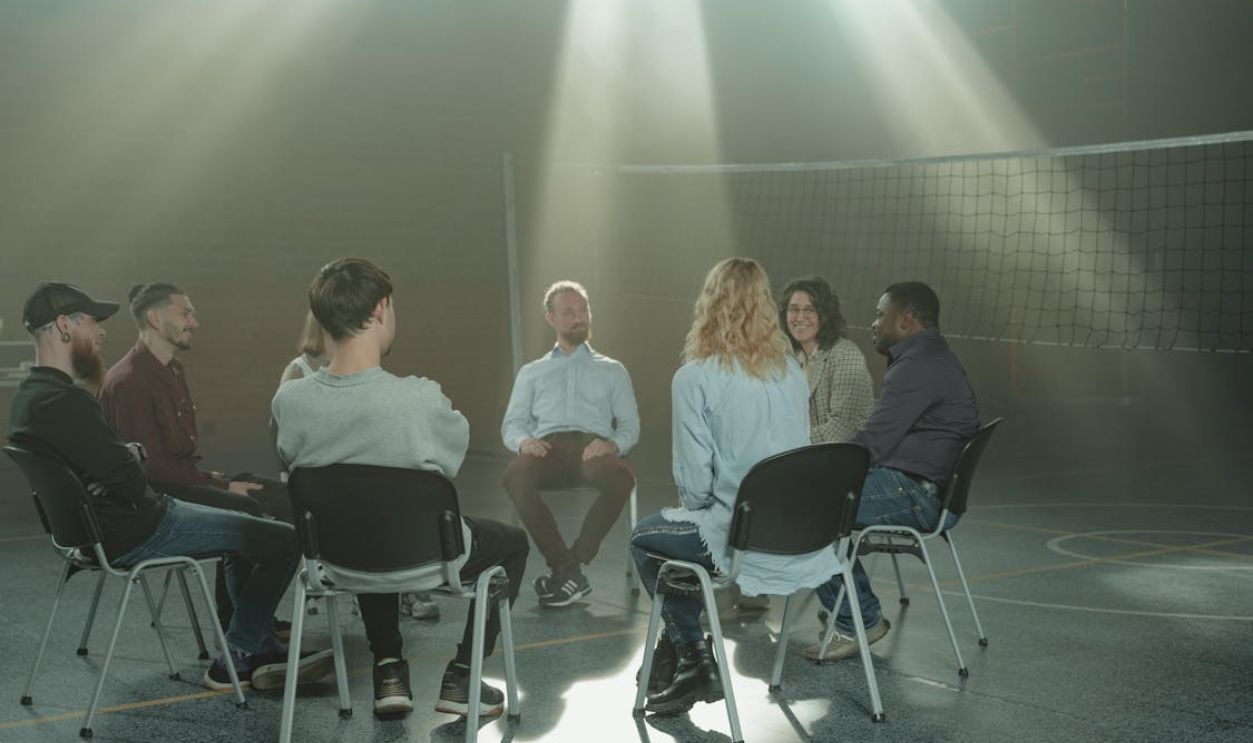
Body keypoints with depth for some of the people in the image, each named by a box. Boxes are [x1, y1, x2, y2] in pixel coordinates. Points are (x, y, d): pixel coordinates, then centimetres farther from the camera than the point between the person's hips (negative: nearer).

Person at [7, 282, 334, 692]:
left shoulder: (29, 396, 8)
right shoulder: (64, 403, -26)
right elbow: (134, 483, -25)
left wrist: (122, 470, -8)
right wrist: (136, 470, -3)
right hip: (132, 536, -11)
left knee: (245, 528, 27)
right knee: (285, 541, -10)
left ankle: (263, 650, 26)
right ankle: (234, 662, 5)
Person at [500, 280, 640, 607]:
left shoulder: (612, 370, 27)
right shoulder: (531, 372, 29)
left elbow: (630, 426, 17)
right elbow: (511, 424, 18)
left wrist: (612, 444, -9)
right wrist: (523, 441, -8)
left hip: (593, 448, 0)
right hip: (546, 447, 0)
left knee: (621, 477, -38)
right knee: (515, 475, -37)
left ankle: (567, 567, -28)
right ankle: (566, 569, -29)